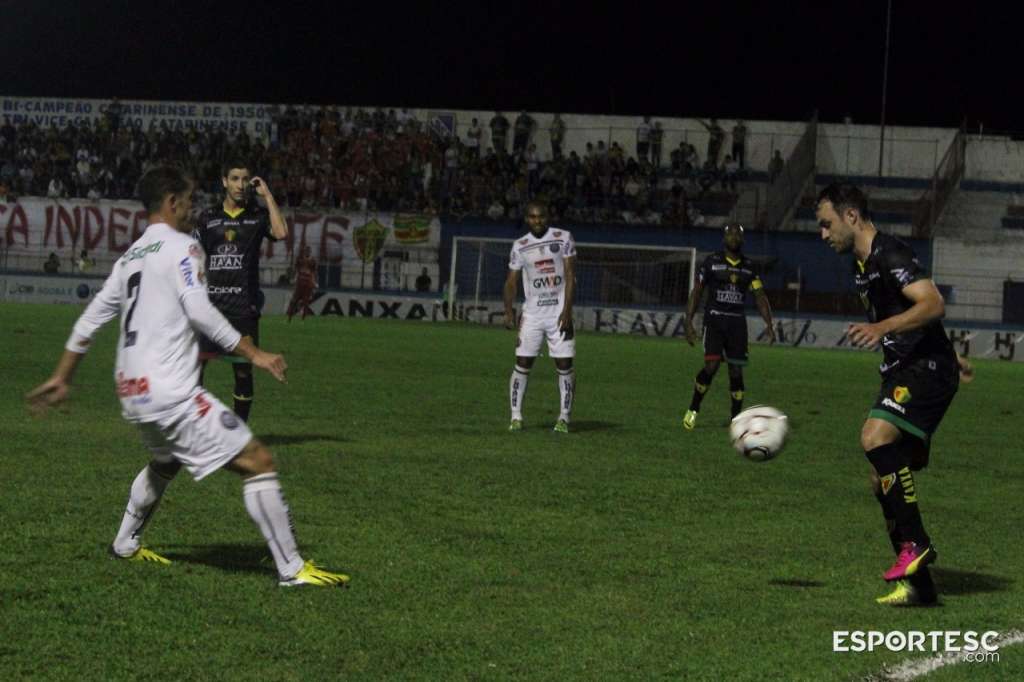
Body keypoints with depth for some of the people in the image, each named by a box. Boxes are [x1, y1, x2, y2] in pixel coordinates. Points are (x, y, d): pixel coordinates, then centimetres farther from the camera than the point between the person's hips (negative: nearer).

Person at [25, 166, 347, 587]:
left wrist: (61, 379, 27)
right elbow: (199, 311, -18)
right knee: (258, 462, -8)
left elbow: (90, 320, 20)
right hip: (171, 393, -9)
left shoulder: (130, 256, 18)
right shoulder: (180, 246, -7)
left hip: (132, 393, 9)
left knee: (165, 461, 37)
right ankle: (292, 569, -11)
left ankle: (125, 545, 47)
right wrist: (254, 354, -16)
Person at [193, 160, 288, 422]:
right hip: (209, 305, 1)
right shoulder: (208, 217, 10)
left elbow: (281, 232, -16)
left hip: (243, 309, -1)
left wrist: (267, 195, -8)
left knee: (243, 371, 4)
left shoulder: (258, 216, 6)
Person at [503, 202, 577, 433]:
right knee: (522, 364, -2)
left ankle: (564, 418, 5)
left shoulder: (563, 238, -2)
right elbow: (511, 281, 7)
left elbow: (570, 275, -5)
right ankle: (516, 416, 6)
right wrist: (509, 312, -5)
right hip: (532, 312, 2)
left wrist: (567, 310, -12)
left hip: (559, 312, -2)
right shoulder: (520, 246, 4)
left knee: (565, 366, -3)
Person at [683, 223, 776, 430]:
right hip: (714, 319, -3)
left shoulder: (749, 266, 9)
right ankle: (693, 410, 1)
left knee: (736, 372, 0)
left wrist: (770, 325, -2)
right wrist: (689, 323, -4)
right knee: (711, 365, -17)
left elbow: (760, 297, 9)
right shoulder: (712, 262, 0)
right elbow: (696, 293, 2)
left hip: (737, 322, 3)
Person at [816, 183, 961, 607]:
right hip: (902, 372, 10)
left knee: (875, 437, -29)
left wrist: (882, 328, -37)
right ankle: (917, 585, 9)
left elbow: (933, 305, -26)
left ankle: (915, 542, -19)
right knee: (884, 479, 5)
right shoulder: (863, 267, 18)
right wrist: (950, 357, 37)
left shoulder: (889, 255, -14)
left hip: (928, 369, -10)